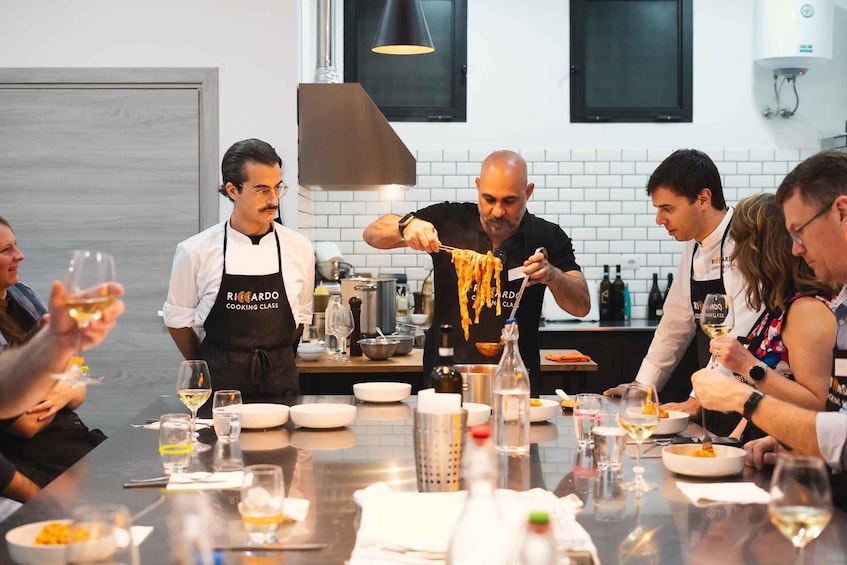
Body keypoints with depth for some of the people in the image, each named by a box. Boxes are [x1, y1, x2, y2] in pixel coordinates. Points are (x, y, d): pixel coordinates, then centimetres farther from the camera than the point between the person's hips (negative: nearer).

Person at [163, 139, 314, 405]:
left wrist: (277, 361, 12)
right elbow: (178, 320, 5)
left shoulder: (299, 249, 0)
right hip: (219, 384, -1)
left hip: (280, 383, 2)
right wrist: (210, 369, 11)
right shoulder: (195, 252, -6)